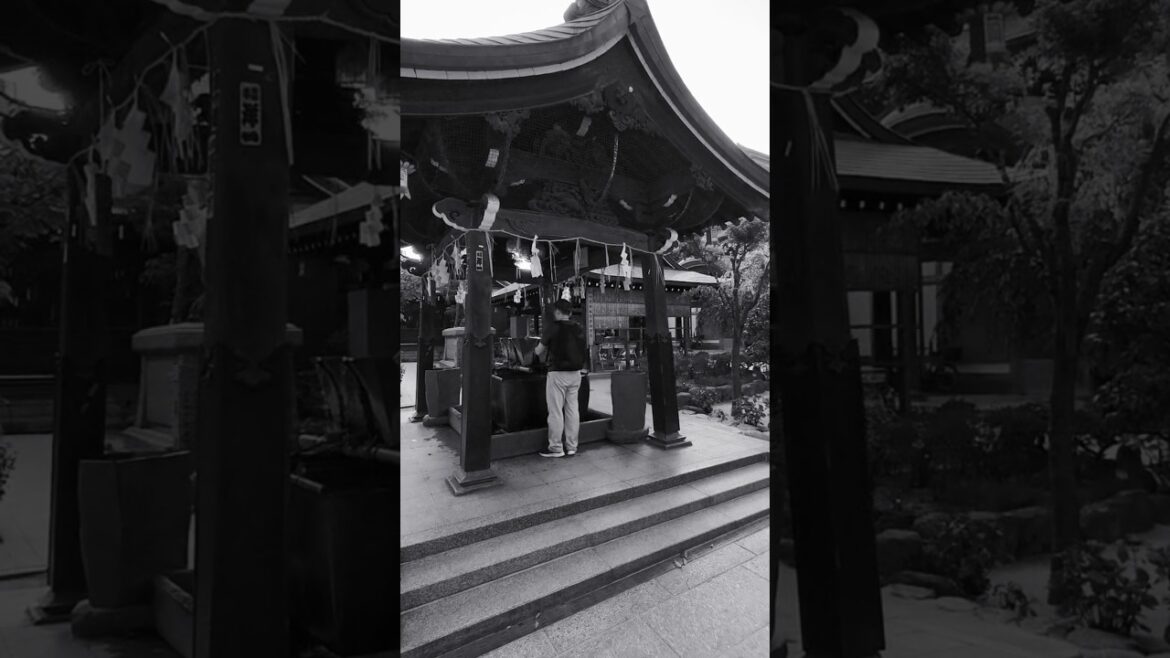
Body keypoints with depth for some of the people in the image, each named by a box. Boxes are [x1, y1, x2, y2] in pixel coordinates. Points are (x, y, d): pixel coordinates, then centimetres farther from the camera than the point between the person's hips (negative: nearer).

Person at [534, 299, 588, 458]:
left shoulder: (554, 328, -10)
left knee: (556, 411, 1)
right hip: (576, 373, 6)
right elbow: (581, 351, 12)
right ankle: (571, 447, 15)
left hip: (558, 373, -6)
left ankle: (556, 448, 5)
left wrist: (539, 350, 21)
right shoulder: (579, 329, 5)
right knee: (572, 409, 10)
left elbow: (539, 351, -1)